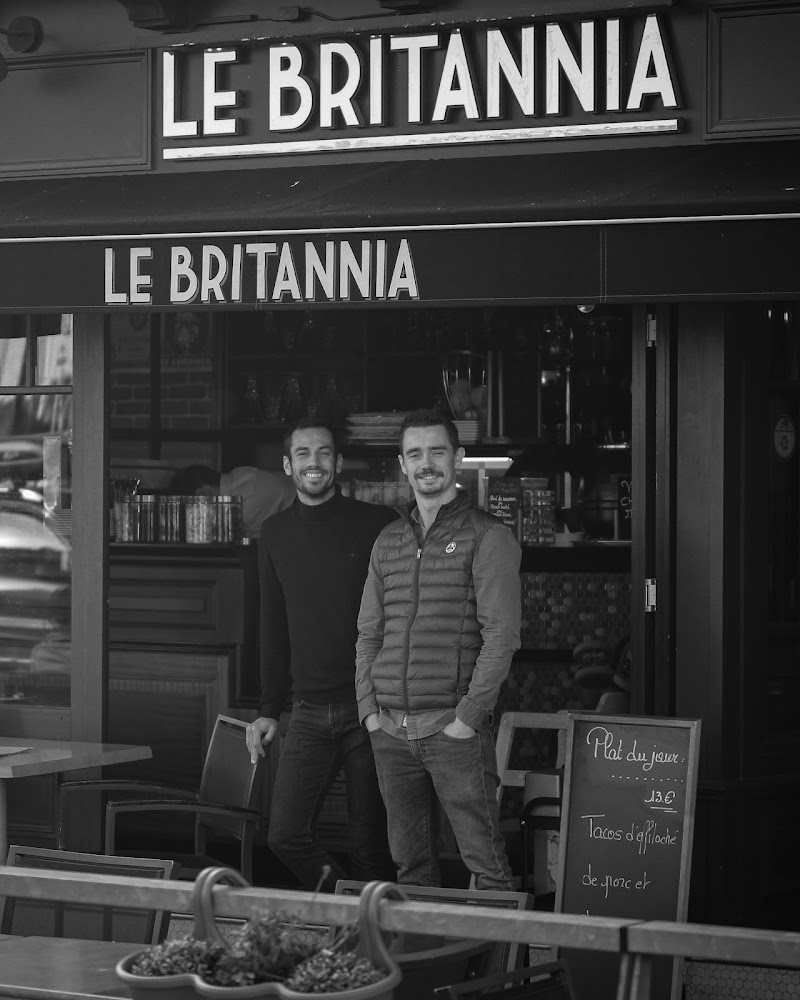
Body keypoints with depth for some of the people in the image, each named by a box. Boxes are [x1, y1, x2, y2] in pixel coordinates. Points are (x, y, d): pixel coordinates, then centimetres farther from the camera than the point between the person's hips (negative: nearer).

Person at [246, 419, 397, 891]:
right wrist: (270, 708, 13)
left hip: (369, 709, -4)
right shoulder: (275, 535, 11)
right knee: (286, 835, -3)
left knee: (369, 843, 1)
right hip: (309, 711, 4)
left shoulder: (377, 525, -3)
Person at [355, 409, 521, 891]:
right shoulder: (388, 542, 16)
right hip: (390, 732, 6)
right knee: (410, 864, 10)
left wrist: (468, 717, -14)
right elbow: (369, 634, 17)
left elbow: (502, 635, -9)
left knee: (487, 866, -7)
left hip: (454, 729, -5)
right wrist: (370, 709, 5)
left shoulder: (487, 537, -2)